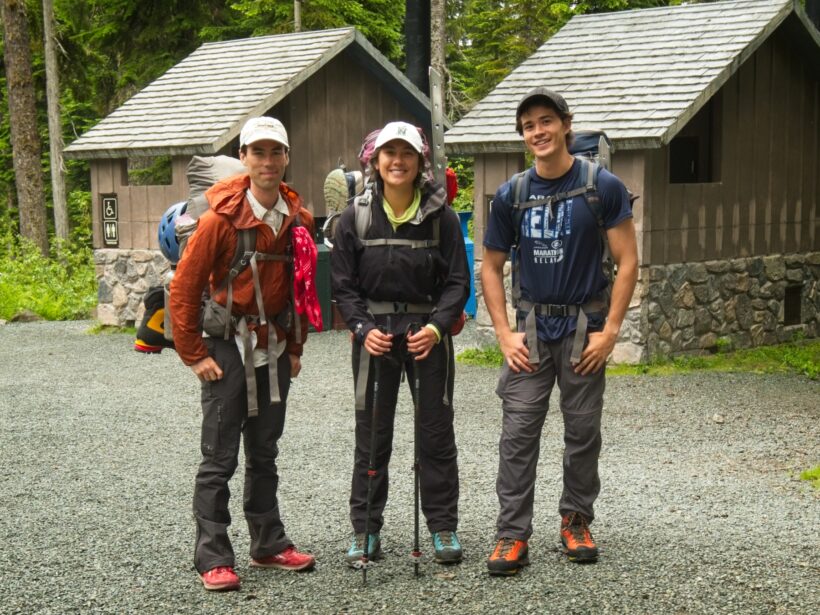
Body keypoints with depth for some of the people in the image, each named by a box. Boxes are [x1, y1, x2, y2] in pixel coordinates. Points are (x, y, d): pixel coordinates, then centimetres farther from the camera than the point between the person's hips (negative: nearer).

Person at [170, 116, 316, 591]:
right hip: (229, 346, -5)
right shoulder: (222, 218, -13)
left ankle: (269, 544, 26)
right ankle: (214, 559, 5)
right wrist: (194, 354, -10)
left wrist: (295, 347, 11)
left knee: (265, 454, 15)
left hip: (275, 349, 5)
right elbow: (184, 288, -11)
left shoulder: (299, 219, 2)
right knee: (220, 458, -2)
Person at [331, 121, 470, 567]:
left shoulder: (441, 216, -1)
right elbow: (343, 285, 2)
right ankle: (365, 531, 16)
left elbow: (458, 282, 0)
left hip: (428, 333, 0)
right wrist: (363, 328, -13)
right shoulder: (355, 218, 1)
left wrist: (436, 326, -16)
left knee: (437, 432, 6)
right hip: (374, 334, 1)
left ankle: (443, 527, 18)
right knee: (371, 435, 5)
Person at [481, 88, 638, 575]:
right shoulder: (511, 195, 1)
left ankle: (577, 521, 24)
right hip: (531, 326, 2)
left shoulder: (603, 187, -6)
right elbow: (492, 267, 7)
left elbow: (628, 262, -5)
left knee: (583, 430, 7)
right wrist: (504, 333, -2)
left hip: (584, 326, -1)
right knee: (518, 431, -3)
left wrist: (610, 330, -10)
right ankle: (513, 535, 1)